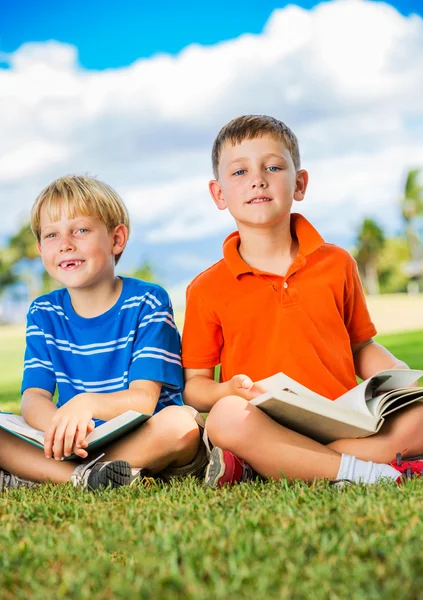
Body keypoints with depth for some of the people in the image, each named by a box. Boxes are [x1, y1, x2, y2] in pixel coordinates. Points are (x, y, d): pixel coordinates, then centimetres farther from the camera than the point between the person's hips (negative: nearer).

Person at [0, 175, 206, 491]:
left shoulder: (148, 302, -6)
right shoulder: (43, 313, 5)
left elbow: (143, 399, -15)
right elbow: (33, 397, -6)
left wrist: (87, 403, -37)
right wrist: (57, 424, -32)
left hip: (145, 442, -2)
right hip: (72, 448, 3)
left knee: (182, 421, -35)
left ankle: (37, 477, -25)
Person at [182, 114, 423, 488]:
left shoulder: (336, 264, 12)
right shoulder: (207, 289, 5)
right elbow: (194, 385, 7)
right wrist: (229, 390, -15)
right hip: (265, 431, -3)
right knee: (227, 416, -35)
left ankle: (253, 466, -26)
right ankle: (367, 471, -27)